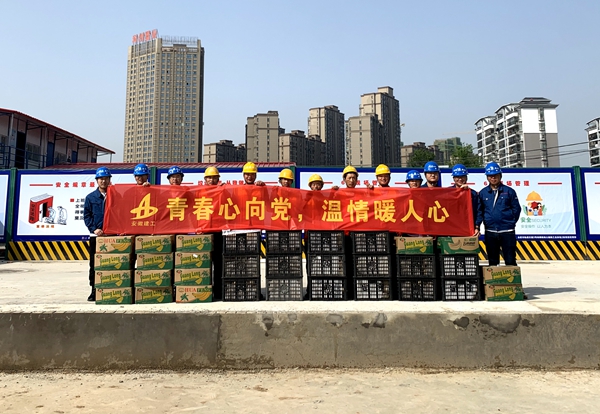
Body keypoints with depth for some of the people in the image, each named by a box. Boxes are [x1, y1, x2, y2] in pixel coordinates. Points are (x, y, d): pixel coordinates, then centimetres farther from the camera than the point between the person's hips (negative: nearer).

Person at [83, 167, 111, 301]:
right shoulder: (90, 197, 8)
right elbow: (86, 216, 4)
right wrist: (94, 229, -9)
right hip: (95, 235, 1)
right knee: (94, 263, 6)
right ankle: (94, 290, 14)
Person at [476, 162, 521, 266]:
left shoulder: (509, 191, 1)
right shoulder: (483, 193, 6)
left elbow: (516, 208, 3)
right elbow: (479, 211, 5)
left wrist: (511, 222, 1)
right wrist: (477, 226, -3)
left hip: (507, 231, -2)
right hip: (490, 231, 2)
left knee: (510, 260, 1)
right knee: (492, 261, 12)